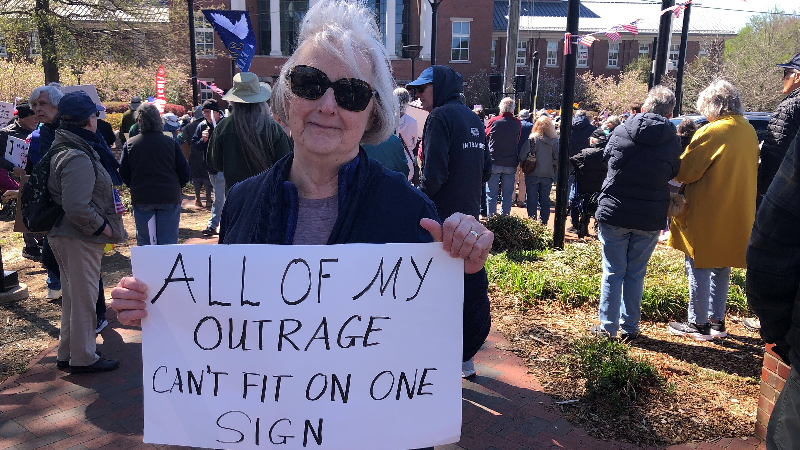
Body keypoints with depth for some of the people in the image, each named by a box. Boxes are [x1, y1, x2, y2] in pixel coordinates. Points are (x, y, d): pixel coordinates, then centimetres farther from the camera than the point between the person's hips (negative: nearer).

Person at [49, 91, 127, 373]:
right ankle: (83, 358, 16)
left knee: (73, 295, 20)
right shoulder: (78, 158, -22)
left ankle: (67, 354, 34)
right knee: (83, 298, 2)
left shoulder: (63, 149, 11)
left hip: (64, 235, 11)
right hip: (79, 239, -11)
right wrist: (106, 229, -17)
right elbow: (77, 208, -29)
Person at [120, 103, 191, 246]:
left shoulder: (130, 144, -2)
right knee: (169, 242, 4)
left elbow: (124, 175, 2)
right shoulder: (171, 143, -4)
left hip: (141, 199, 1)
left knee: (143, 242, 12)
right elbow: (185, 173, -2)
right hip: (169, 198, -1)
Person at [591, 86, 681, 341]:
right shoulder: (672, 141, -3)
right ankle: (629, 328, 19)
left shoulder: (621, 131, -5)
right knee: (636, 273, 12)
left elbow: (607, 157, 12)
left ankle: (607, 327, 12)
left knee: (613, 272, 7)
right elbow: (674, 173, 9)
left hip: (613, 213, -1)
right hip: (650, 218, 1)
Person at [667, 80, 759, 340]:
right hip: (736, 217, 8)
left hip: (707, 216, -8)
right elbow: (750, 170, 18)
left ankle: (698, 324, 9)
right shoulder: (749, 132, 7)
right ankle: (717, 321, 25)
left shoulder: (712, 132, -17)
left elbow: (685, 171, -16)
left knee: (699, 268, 2)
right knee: (721, 268, 17)